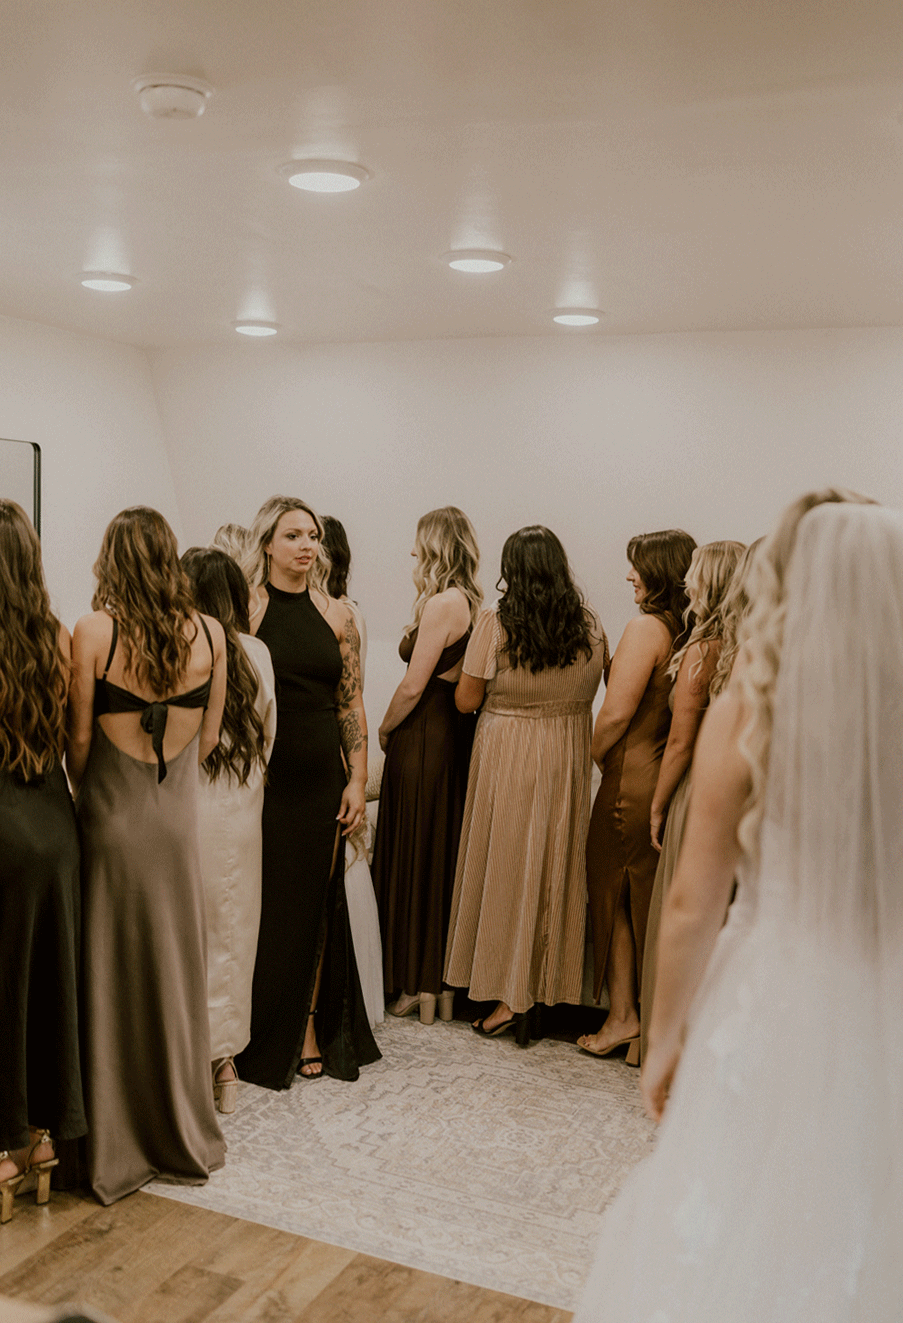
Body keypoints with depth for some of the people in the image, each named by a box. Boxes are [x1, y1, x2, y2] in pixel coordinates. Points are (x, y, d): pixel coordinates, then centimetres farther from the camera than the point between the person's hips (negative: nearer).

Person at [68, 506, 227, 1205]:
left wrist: (88, 800, 9)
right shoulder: (209, 632, -4)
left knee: (114, 977, 10)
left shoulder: (94, 631, -12)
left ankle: (118, 1148, 22)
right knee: (179, 973, 15)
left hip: (113, 821, -2)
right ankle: (184, 1136, 29)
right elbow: (210, 736, 2)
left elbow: (80, 738, -8)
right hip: (180, 821, 3)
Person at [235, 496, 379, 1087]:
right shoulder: (244, 611, -3)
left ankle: (309, 1028, 21)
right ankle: (260, 1037, 19)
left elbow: (352, 705, 7)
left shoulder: (337, 616, 7)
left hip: (322, 778, 3)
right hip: (263, 778, -3)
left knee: (316, 904, 9)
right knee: (264, 903, 3)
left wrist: (357, 780, 2)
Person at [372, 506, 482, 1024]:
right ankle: (447, 981, 23)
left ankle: (422, 985, 13)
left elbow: (413, 687, -18)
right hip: (458, 733, 9)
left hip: (424, 737, -8)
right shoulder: (471, 602, 9)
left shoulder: (441, 604, -17)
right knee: (448, 854, 14)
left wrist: (385, 730, -1)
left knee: (419, 854, 2)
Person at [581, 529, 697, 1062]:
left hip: (635, 778, -7)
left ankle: (622, 1017, 18)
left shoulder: (647, 627, -15)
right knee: (658, 901, 15)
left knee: (613, 894, 10)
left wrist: (596, 756, 0)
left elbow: (617, 713, -17)